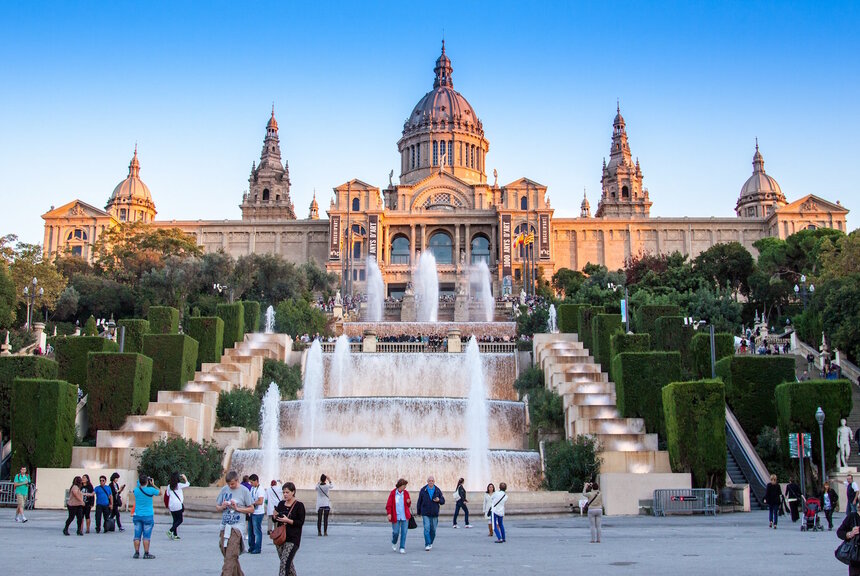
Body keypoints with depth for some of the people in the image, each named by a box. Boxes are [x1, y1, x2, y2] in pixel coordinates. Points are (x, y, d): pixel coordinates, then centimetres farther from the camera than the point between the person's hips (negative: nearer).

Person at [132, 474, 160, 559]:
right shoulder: (151, 490, -12)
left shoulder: (136, 490, -3)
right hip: (148, 516, -3)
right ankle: (146, 554, 1)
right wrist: (153, 485, 9)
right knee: (146, 536, 0)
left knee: (137, 536, 8)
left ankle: (136, 553, 10)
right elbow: (160, 492, 6)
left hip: (137, 516, 3)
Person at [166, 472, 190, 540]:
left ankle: (175, 535, 10)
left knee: (175, 520, 13)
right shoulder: (179, 485, -5)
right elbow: (187, 484, 9)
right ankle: (170, 531, -12)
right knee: (180, 520, 3)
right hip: (178, 505, -5)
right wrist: (185, 477, 21)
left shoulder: (169, 486, 7)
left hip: (171, 506, 5)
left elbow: (168, 495, 12)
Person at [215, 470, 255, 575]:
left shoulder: (244, 491, -3)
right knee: (228, 556, 12)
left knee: (230, 558, -12)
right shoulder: (224, 490, 8)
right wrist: (222, 507, -8)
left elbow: (251, 509, 0)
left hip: (236, 528, -5)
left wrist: (237, 508, -12)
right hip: (224, 527, 5)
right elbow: (217, 507, 15)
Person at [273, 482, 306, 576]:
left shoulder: (299, 505, -7)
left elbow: (301, 522, -11)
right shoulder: (281, 504, 9)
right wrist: (275, 516, -7)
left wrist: (288, 520, -22)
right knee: (288, 563, 16)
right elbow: (275, 520, 15)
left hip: (292, 539, -6)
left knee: (284, 563, -15)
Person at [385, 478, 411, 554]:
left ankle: (402, 548, 8)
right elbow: (389, 504, -5)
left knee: (404, 532, -1)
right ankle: (394, 543, 32)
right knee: (396, 532, 1)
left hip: (405, 516, 2)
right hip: (396, 516, -2)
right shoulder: (393, 493, -4)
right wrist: (389, 513, -17)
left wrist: (409, 502, -8)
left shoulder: (406, 493, 6)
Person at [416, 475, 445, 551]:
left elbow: (443, 501, 7)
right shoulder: (423, 490, -1)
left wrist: (439, 500, -16)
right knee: (427, 528, -11)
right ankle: (427, 544, -10)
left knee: (433, 529, 8)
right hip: (425, 514, -2)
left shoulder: (437, 490, 3)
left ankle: (430, 543, 27)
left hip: (434, 514, 2)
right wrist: (419, 512, 8)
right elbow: (419, 501, 6)